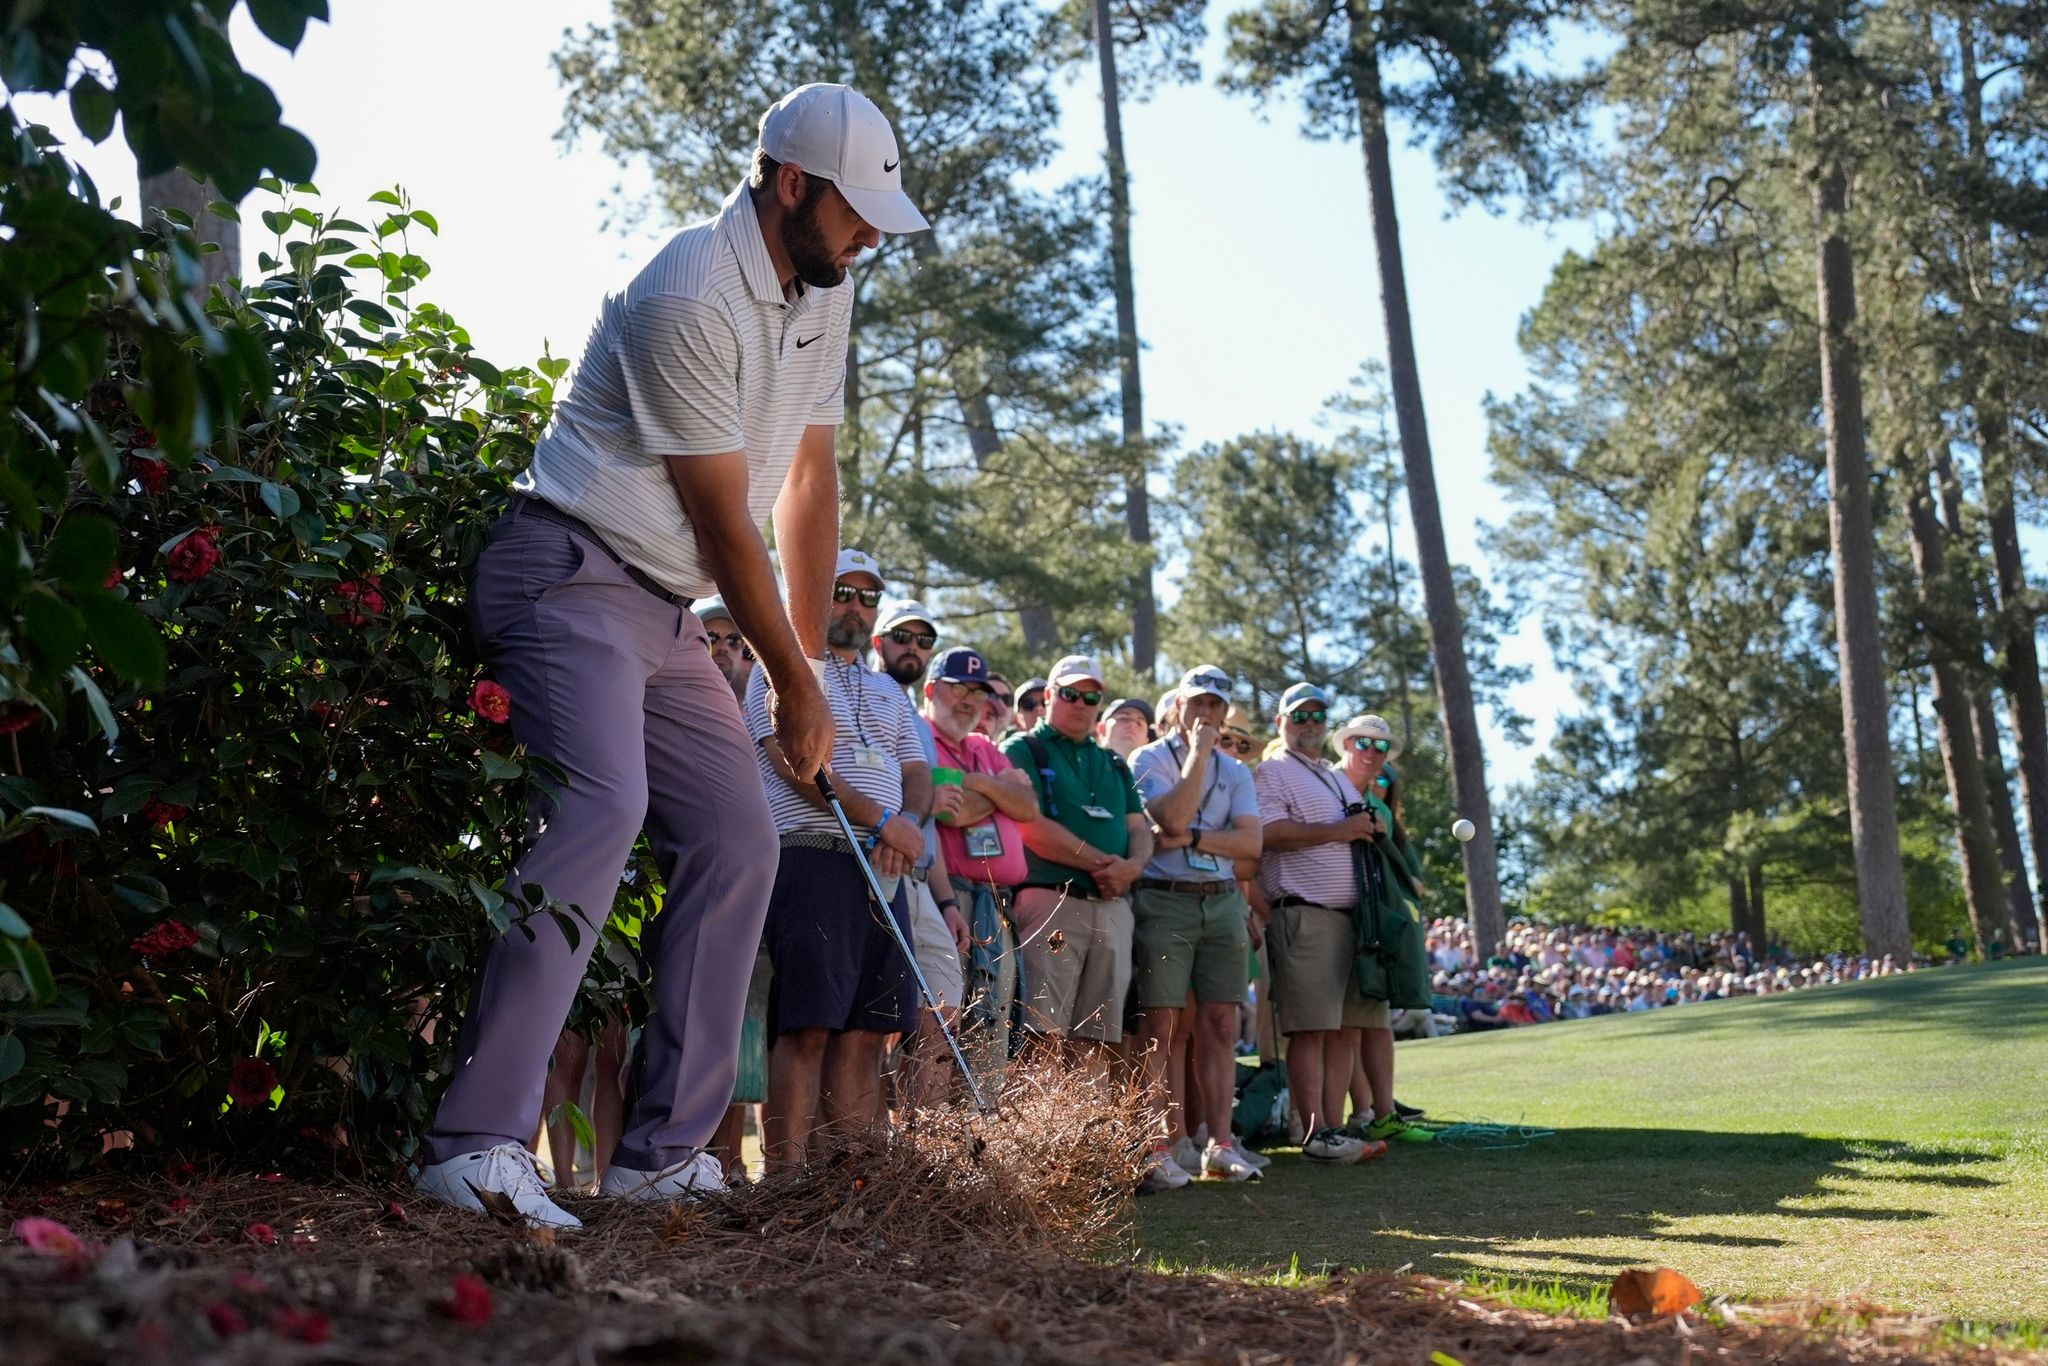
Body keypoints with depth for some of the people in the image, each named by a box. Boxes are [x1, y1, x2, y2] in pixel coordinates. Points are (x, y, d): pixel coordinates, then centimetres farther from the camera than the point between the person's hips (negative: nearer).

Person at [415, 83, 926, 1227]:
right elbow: (724, 520, -15)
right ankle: (478, 1144, -32)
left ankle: (663, 1152, 6)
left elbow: (810, 477, 15)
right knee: (602, 808, -29)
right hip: (573, 578, -10)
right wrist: (795, 687, -6)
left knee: (739, 840, 4)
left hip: (669, 609, 10)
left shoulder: (826, 291, 11)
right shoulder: (693, 298, -19)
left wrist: (811, 659, 12)